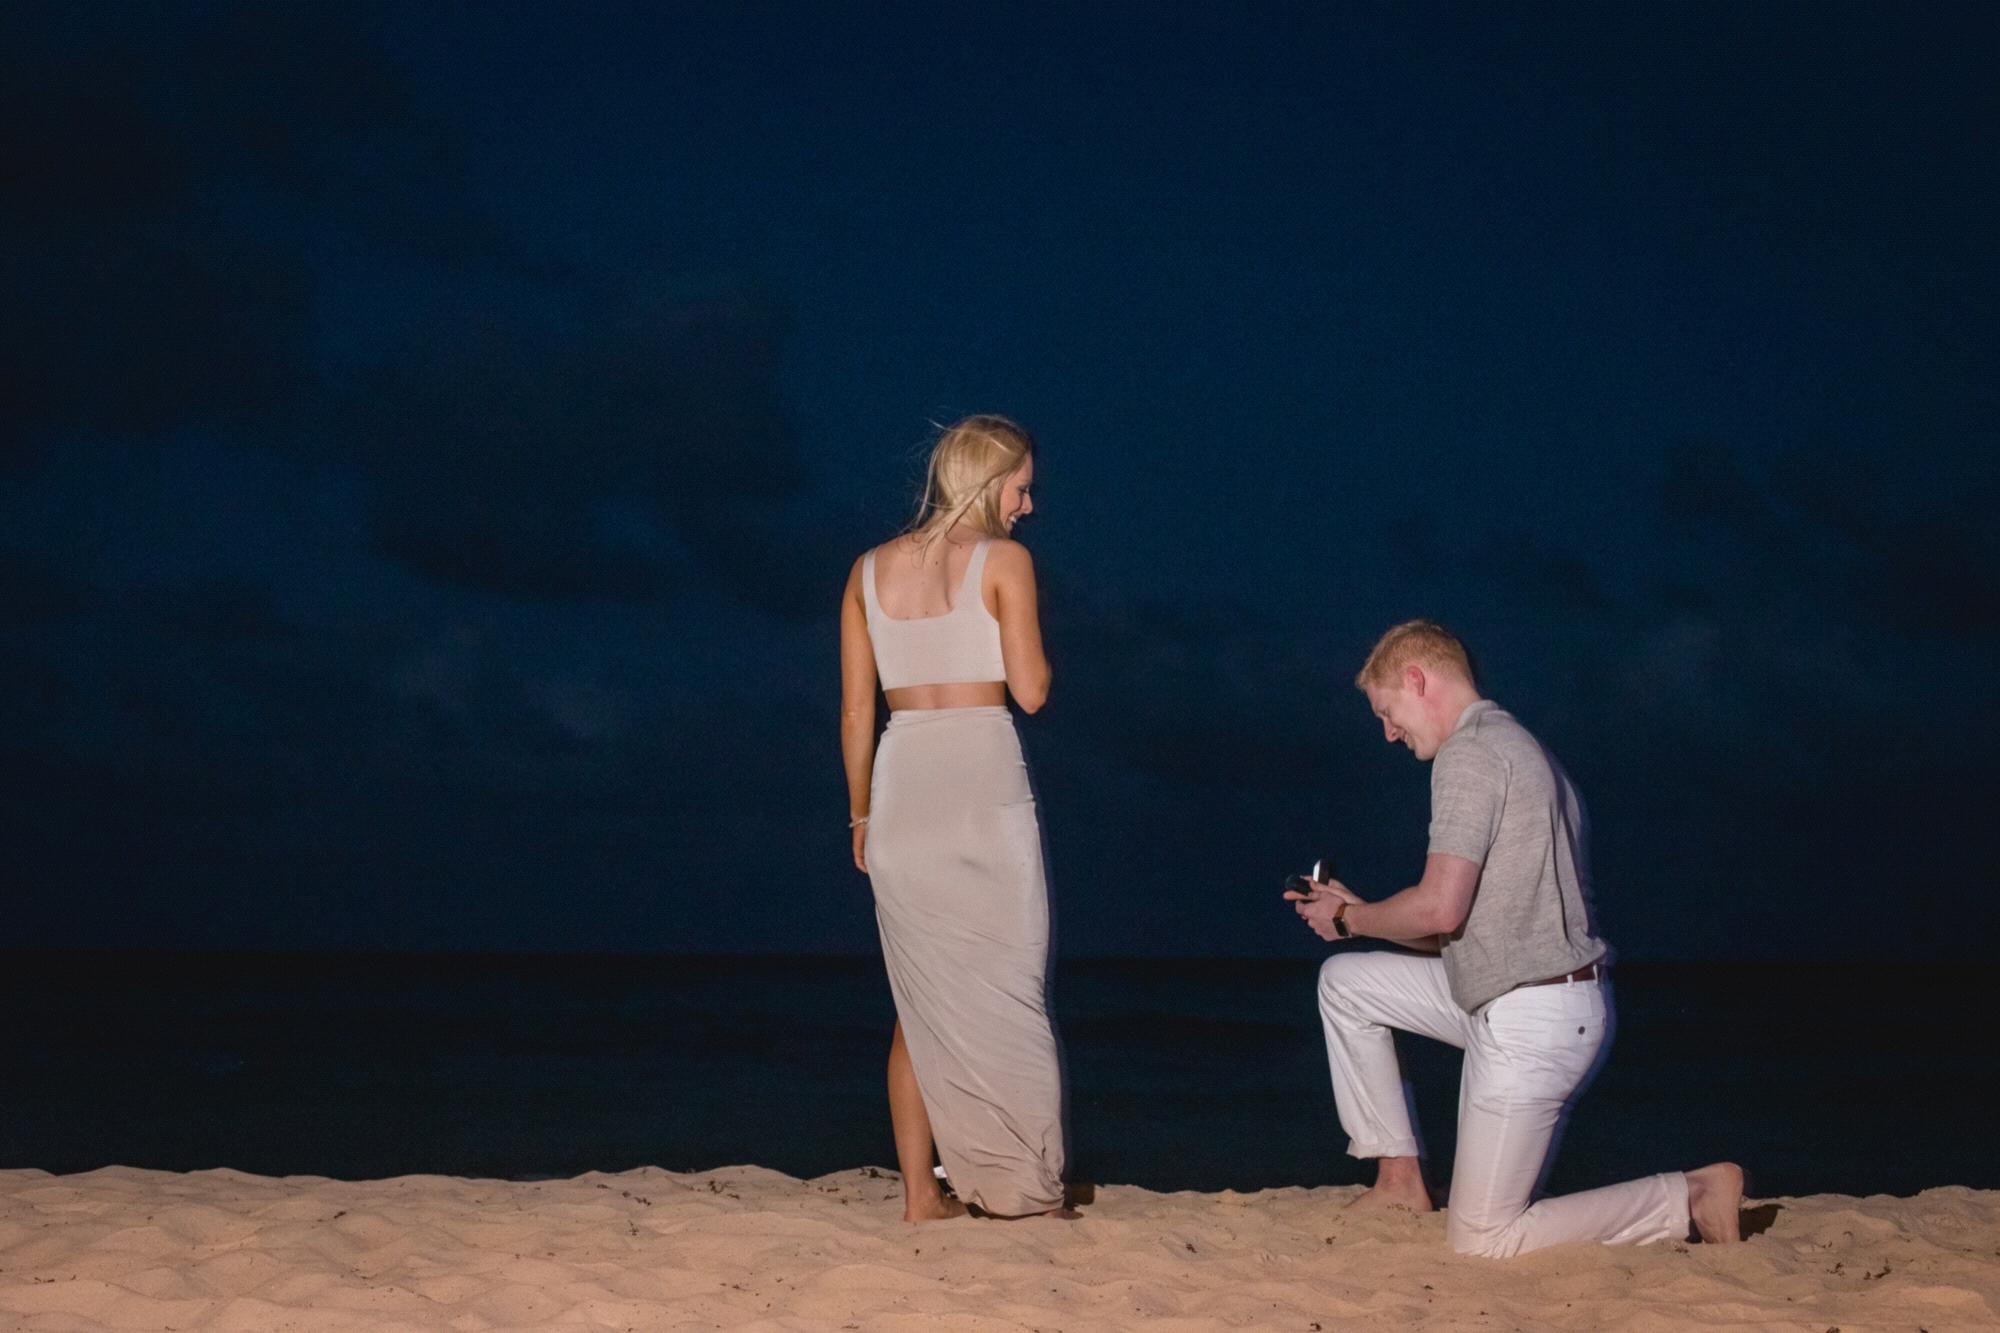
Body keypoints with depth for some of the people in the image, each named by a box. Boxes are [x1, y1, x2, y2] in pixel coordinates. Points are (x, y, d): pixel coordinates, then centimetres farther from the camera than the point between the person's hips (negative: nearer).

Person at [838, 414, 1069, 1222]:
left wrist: (861, 813, 18)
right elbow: (1030, 691, -7)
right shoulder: (1003, 560, -3)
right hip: (983, 781, -4)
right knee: (1005, 994, 3)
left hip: (900, 790, 5)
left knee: (922, 1002, 11)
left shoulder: (870, 571, 11)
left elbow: (855, 710, 11)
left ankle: (920, 1193, 10)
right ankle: (1026, 1187, 4)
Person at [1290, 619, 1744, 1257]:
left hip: (1532, 1021, -10)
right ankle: (1400, 1178, 17)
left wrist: (1349, 919, -2)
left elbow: (1441, 908, -21)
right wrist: (1352, 908, 18)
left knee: (1481, 1244, -4)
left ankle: (1692, 1196, -2)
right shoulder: (1515, 744, 18)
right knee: (1345, 982, 19)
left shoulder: (1470, 752, -13)